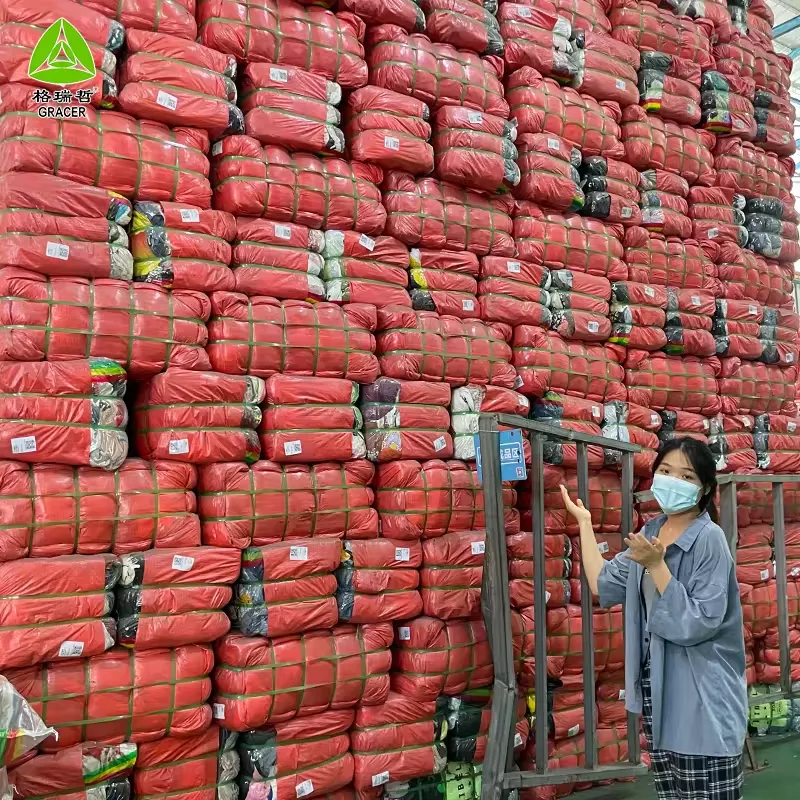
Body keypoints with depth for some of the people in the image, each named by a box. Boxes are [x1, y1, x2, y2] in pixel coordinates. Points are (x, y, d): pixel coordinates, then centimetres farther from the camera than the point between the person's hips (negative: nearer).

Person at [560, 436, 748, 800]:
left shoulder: (709, 539, -15)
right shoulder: (649, 533, 8)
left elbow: (697, 624, -20)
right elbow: (604, 585, 7)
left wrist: (656, 566, -27)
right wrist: (584, 521, 12)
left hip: (700, 699, -7)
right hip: (657, 689, 7)